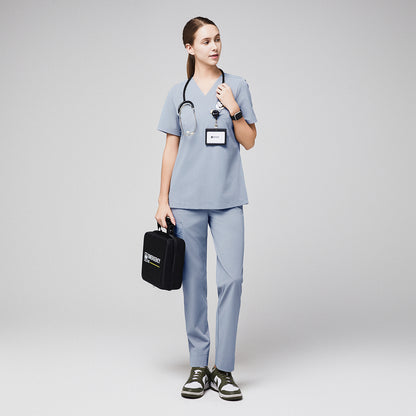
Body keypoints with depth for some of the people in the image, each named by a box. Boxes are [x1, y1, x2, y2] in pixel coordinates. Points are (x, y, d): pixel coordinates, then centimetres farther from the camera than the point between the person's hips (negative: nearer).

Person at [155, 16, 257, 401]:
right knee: (194, 281, 4)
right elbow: (171, 148, 7)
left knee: (232, 277, -7)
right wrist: (163, 201, 2)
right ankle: (198, 366, 14)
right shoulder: (179, 93, 6)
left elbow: (249, 141, 4)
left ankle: (224, 369, 3)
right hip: (187, 199, 0)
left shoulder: (237, 86, 6)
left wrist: (234, 109, -12)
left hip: (228, 199, 0)